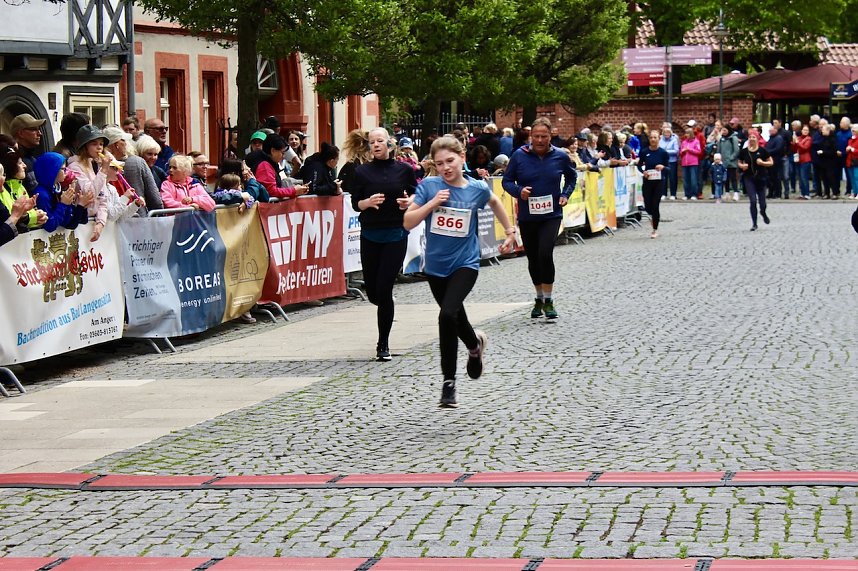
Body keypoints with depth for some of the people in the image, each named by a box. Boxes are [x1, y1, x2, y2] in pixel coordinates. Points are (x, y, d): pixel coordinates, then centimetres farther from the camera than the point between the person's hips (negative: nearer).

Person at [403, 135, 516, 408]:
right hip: (436, 265, 3)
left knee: (448, 315, -23)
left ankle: (449, 383, -12)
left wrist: (510, 231, 22)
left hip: (465, 264, -3)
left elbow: (494, 202, 18)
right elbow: (408, 223, -11)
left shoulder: (477, 189, -6)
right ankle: (475, 344, 53)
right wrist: (432, 204, -22)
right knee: (455, 318, 19)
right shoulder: (429, 187, -8)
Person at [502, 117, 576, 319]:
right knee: (533, 258, 12)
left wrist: (565, 194, 1)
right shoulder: (519, 156, -5)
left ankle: (548, 300, -7)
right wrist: (519, 191, -16)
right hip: (527, 216, 2)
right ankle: (539, 298, 31)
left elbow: (571, 176, 17)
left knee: (545, 253, -19)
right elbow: (507, 181, 3)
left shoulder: (560, 156, -2)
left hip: (551, 214, -2)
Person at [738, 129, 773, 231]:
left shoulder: (762, 151, -5)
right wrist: (742, 166, -8)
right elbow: (739, 163, 14)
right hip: (749, 178, 0)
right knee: (753, 201, -10)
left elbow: (771, 162, 2)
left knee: (762, 203, 3)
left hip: (761, 178, 0)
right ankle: (754, 224, 1)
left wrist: (762, 163, -16)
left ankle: (763, 213, 40)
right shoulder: (744, 151, -1)